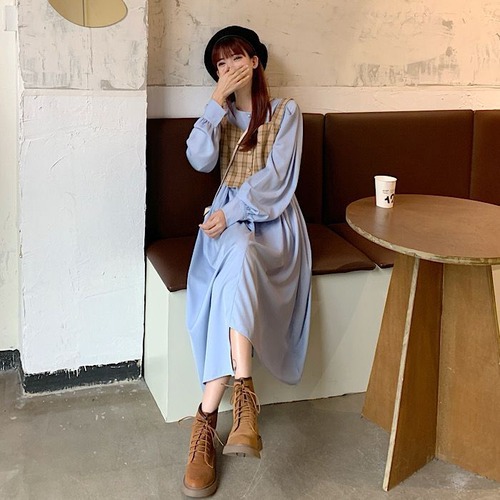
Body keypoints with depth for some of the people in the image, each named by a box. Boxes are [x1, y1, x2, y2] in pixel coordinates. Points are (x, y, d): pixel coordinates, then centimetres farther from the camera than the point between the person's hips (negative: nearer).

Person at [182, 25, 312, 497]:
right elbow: (200, 160, -4)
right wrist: (217, 101, -8)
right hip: (229, 218, 2)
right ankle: (243, 389, -40)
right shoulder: (221, 115, 17)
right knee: (240, 253, -35)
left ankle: (208, 415, -38)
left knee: (238, 262, -35)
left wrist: (232, 210, -19)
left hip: (272, 218, -2)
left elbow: (274, 177, -6)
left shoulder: (285, 112, 7)